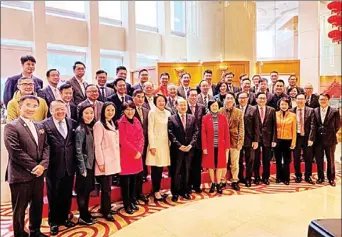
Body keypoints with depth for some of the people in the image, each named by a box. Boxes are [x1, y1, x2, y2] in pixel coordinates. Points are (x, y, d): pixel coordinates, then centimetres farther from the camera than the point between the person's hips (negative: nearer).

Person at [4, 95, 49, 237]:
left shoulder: (40, 127, 12)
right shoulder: (11, 127, -8)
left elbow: (46, 147, 7)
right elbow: (15, 152, -16)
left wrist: (42, 165, -9)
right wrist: (33, 167, -15)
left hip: (38, 174, 6)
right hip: (20, 175, -6)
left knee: (37, 206, 18)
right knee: (19, 209, 9)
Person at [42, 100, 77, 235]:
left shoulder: (73, 123, 5)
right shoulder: (45, 125, -8)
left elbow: (75, 143, 7)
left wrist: (76, 161, 1)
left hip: (69, 165, 4)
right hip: (54, 166, -3)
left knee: (67, 194, 16)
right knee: (53, 195, 12)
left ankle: (64, 218, 36)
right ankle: (53, 221, 31)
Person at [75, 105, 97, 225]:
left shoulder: (90, 128, 7)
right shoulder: (80, 130, -15)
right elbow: (78, 151, -18)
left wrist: (92, 164, 9)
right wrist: (82, 168, -18)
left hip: (90, 164, 8)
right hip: (84, 165, -8)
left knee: (87, 190, 16)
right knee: (82, 191, 5)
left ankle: (86, 215, 29)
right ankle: (83, 217, 18)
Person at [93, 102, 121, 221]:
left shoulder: (112, 124, 11)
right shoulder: (99, 124, -13)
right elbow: (97, 145, -16)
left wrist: (117, 159, 12)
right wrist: (101, 162, -17)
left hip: (112, 160, 7)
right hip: (105, 161, -7)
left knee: (107, 186, 17)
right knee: (106, 187, 4)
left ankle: (105, 208, 30)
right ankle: (106, 211, 19)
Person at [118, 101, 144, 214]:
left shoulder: (136, 121, 7)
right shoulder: (121, 123, -12)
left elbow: (141, 137, 6)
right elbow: (123, 141, -16)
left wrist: (139, 151, -8)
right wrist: (135, 152, -13)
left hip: (137, 155, 6)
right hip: (125, 155, -6)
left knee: (134, 180, 15)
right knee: (125, 181, 5)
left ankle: (133, 201, 29)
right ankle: (127, 204, 18)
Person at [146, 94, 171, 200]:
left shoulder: (168, 113, 10)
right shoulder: (152, 112, -5)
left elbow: (169, 129, 12)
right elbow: (150, 130, -8)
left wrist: (170, 142, 7)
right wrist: (152, 146, -13)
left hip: (165, 143, 5)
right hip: (156, 142, -5)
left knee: (161, 168, 9)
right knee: (155, 168, 0)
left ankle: (158, 190, 22)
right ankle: (156, 191, 12)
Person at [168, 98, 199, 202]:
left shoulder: (192, 118, 7)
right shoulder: (171, 119, -4)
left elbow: (196, 132, 3)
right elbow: (171, 134, -9)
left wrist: (191, 144, -9)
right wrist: (179, 146, -14)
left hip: (189, 149, 3)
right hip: (177, 150, -3)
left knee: (186, 171, 12)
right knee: (176, 172, 5)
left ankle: (185, 191, 26)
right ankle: (175, 192, 18)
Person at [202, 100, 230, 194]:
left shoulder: (223, 117, 1)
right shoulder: (205, 118, -3)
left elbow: (226, 133, 2)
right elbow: (203, 133, -4)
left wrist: (227, 146, -2)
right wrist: (204, 147, -9)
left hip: (221, 146, 1)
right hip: (210, 146, -1)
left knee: (220, 164, 6)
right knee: (210, 165, 8)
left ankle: (218, 184, 18)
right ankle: (213, 184, 23)